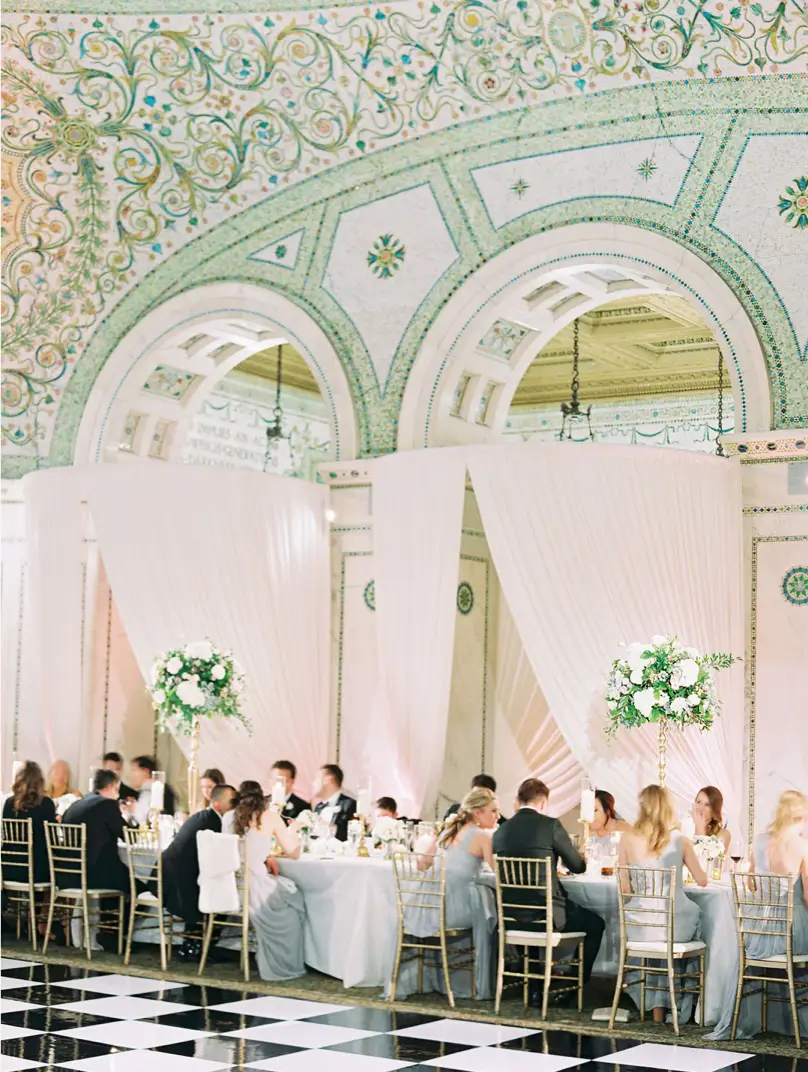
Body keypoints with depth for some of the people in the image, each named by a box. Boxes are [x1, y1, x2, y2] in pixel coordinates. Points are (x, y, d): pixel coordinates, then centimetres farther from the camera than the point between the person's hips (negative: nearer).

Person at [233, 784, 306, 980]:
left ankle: (269, 963, 38)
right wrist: (292, 831, 27)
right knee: (294, 900, 25)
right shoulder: (270, 818, 4)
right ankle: (285, 966, 32)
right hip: (254, 890, -5)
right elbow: (294, 853, 11)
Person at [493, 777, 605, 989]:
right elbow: (578, 867, -1)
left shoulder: (501, 831, 3)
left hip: (512, 916, 5)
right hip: (547, 915, -5)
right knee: (595, 924, 19)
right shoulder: (550, 825, -9)